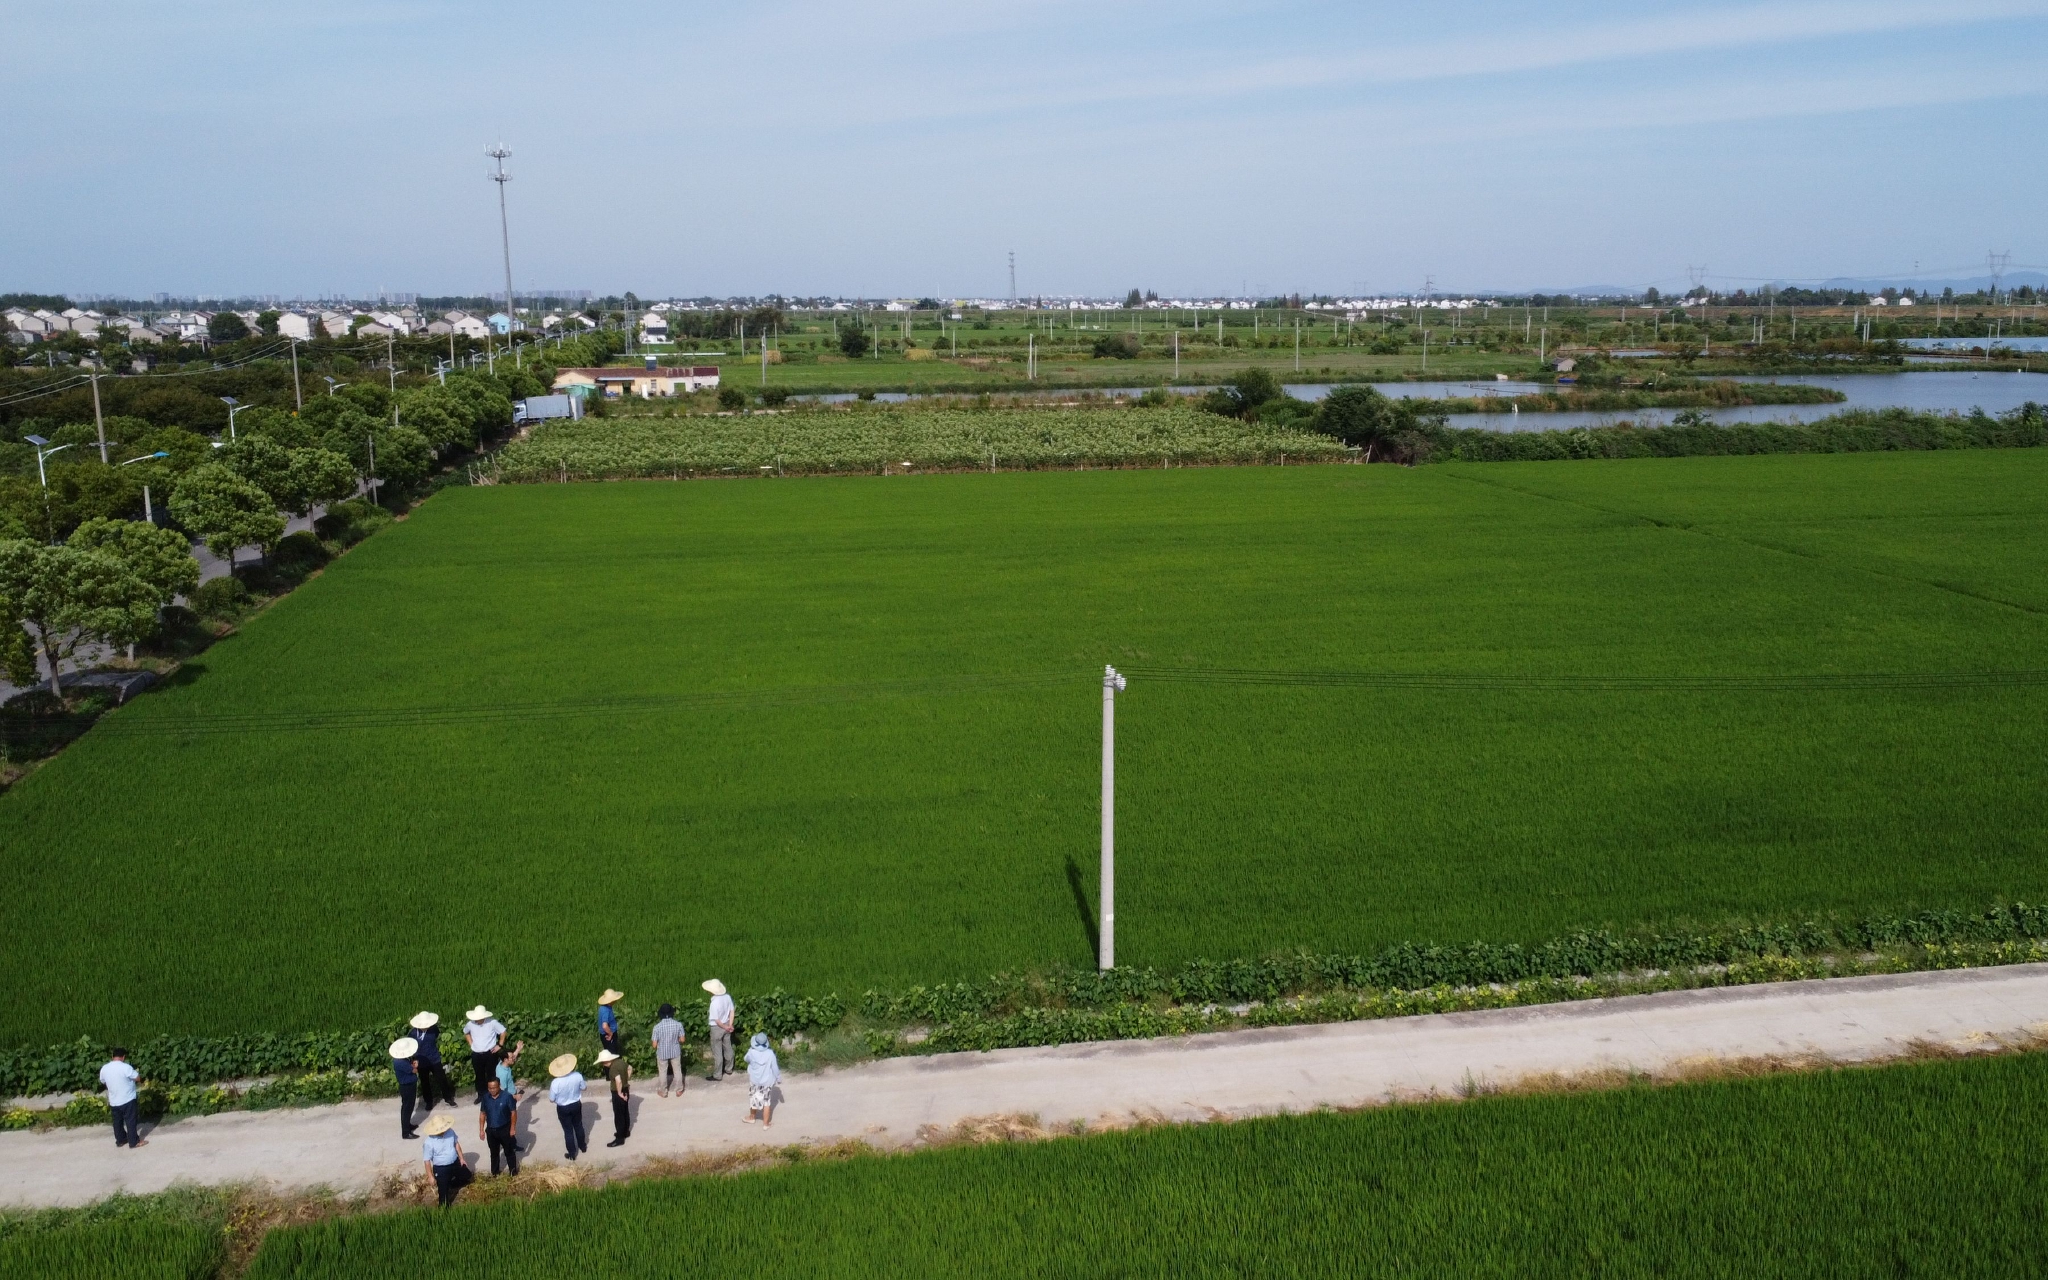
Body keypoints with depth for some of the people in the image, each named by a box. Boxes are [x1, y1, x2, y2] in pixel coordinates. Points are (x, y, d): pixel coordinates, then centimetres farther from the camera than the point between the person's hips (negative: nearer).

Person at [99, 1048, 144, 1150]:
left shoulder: (104, 1069, -3)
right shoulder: (125, 1067, -21)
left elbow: (102, 1081, 15)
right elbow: (138, 1078, -15)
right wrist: (138, 1074, 6)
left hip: (113, 1101, 6)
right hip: (128, 1100, -6)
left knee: (117, 1121, 20)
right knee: (131, 1121, 4)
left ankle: (120, 1140, 31)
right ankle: (134, 1142, 10)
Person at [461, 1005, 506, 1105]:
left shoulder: (492, 1023, -17)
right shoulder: (470, 1024, -8)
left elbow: (503, 1032, -4)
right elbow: (465, 1032, 15)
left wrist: (500, 1045, -4)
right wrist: (471, 1044, 8)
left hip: (490, 1054, -3)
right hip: (476, 1055, 3)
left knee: (491, 1075, 5)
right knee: (479, 1076, 15)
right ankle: (480, 1096, 30)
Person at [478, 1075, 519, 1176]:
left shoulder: (507, 1096, -19)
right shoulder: (486, 1098, -7)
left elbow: (513, 1112, -12)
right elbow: (482, 1114, 3)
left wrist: (513, 1128, -12)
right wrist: (481, 1130, 2)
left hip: (505, 1129, -3)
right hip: (490, 1130, 3)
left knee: (509, 1151, 12)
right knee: (494, 1153, 19)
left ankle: (513, 1170, 28)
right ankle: (494, 1172, 36)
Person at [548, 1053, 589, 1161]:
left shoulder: (556, 1083, -29)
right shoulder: (578, 1076, -21)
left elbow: (552, 1099, -16)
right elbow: (583, 1087, -2)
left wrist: (550, 1090, 4)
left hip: (563, 1108, -3)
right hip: (576, 1105, 3)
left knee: (568, 1130, 14)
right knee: (578, 1126, 25)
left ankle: (572, 1154, 27)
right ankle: (583, 1146, 45)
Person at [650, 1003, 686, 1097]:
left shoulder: (657, 1027, -21)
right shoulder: (678, 1024, -17)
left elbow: (654, 1045, -16)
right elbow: (682, 1039, -8)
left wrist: (661, 1042, 6)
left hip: (662, 1053, -1)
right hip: (675, 1052, 1)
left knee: (662, 1072, 19)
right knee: (677, 1070, 21)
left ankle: (663, 1092, 34)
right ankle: (679, 1089, 33)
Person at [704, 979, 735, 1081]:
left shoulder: (714, 1003, -29)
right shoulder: (727, 997, -10)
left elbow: (716, 1020, -22)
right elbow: (732, 1011, -3)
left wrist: (725, 1027, -8)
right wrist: (730, 1025, -4)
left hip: (717, 1028, -7)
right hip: (726, 1025, 7)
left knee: (717, 1052, 7)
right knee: (728, 1048, 22)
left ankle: (717, 1075, 18)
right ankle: (728, 1069, 40)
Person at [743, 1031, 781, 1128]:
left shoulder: (751, 1052, -19)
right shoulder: (770, 1053, -19)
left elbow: (746, 1059, 4)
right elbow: (775, 1067, -10)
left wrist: (751, 1048, 15)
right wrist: (778, 1078, 5)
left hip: (754, 1081, 1)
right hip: (767, 1081, -1)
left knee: (753, 1099, 22)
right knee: (766, 1102, 13)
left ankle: (752, 1117, 42)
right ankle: (766, 1123, 20)